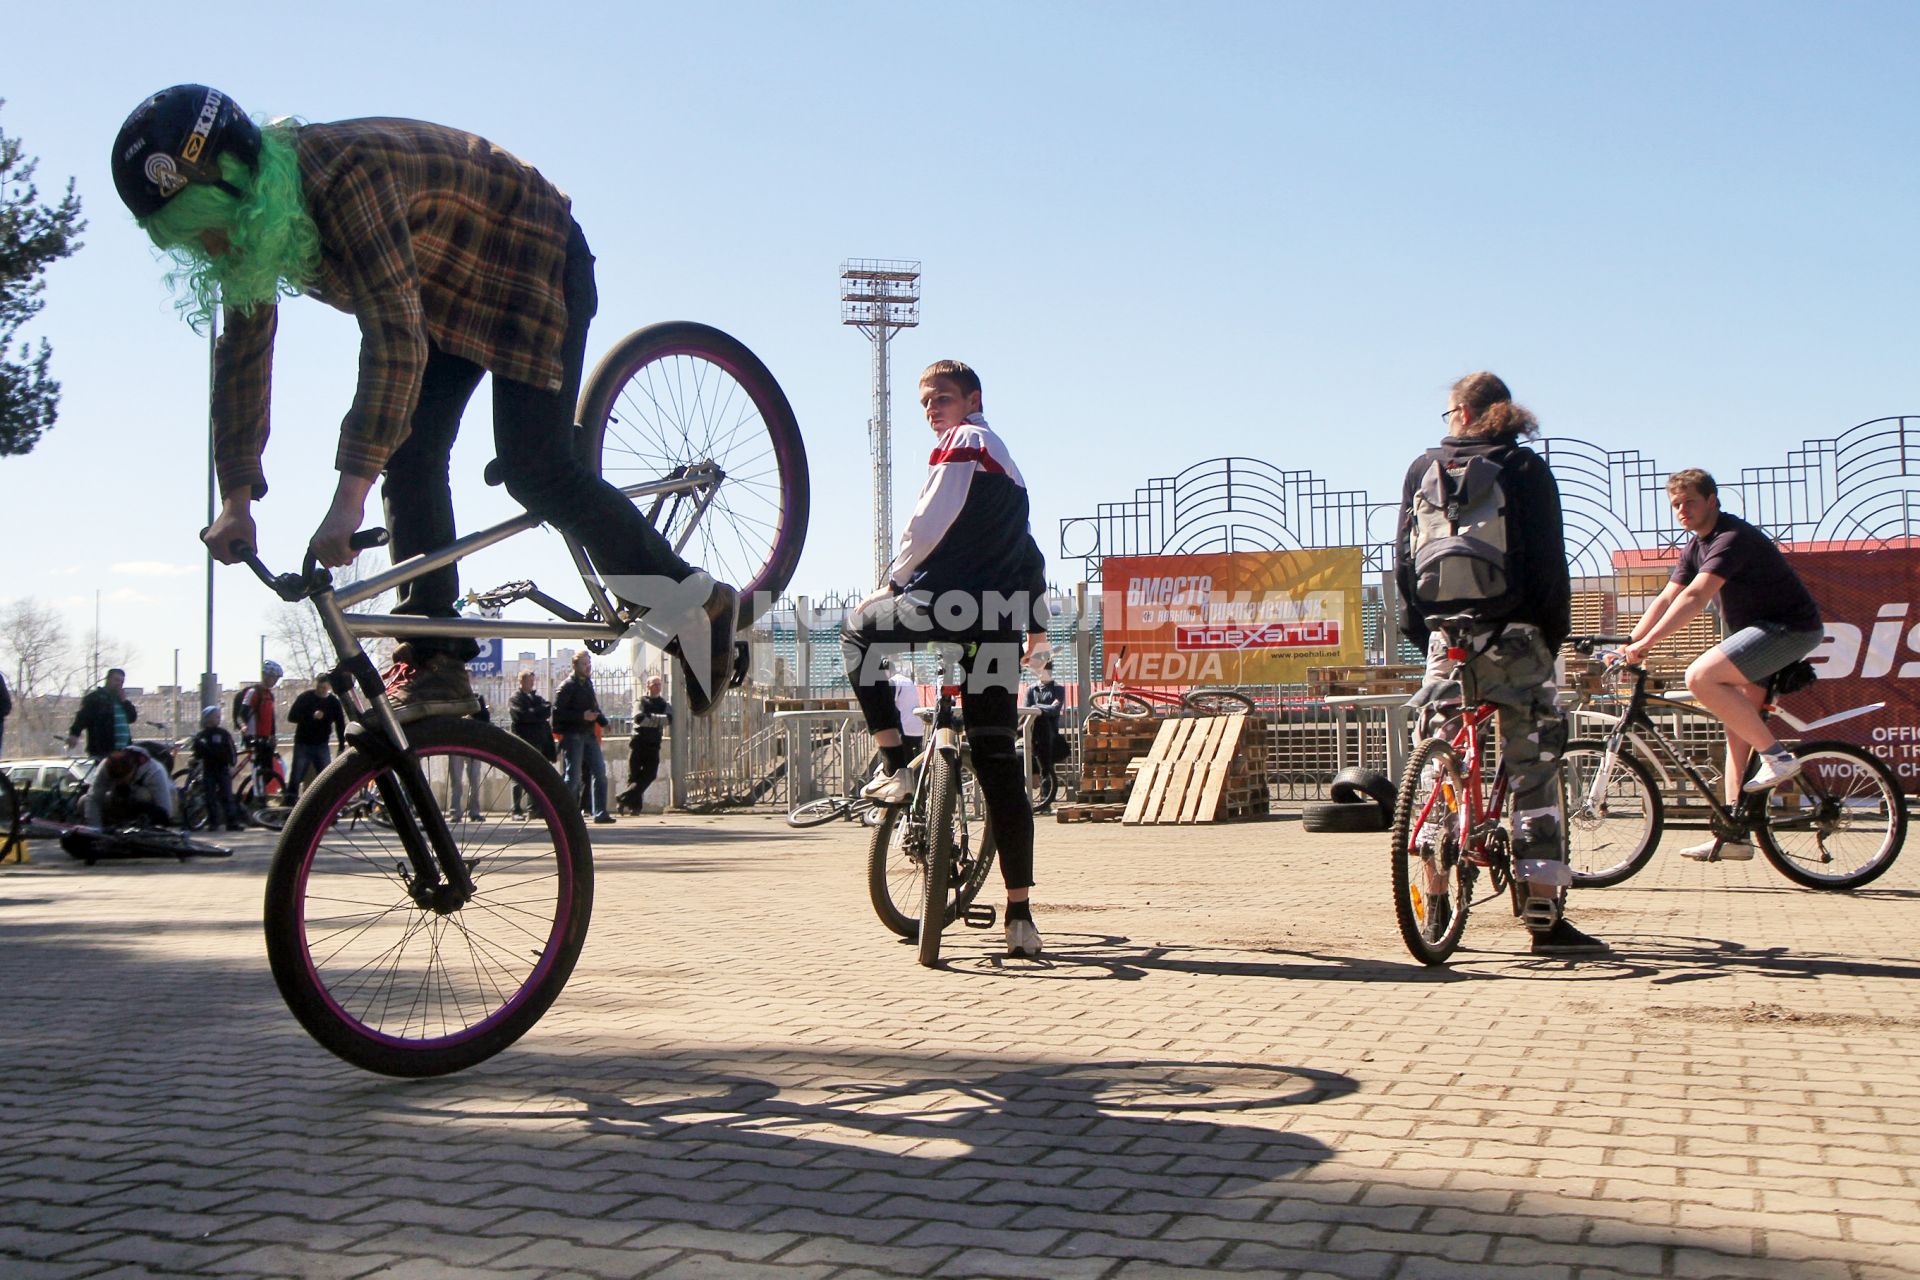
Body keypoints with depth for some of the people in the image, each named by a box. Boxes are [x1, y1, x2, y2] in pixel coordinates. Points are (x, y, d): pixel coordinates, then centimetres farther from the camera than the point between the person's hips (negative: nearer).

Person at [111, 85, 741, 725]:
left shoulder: (340, 174, -36)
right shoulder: (254, 220, -8)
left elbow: (395, 335, -43)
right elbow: (243, 352, -1)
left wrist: (349, 495, -46)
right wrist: (237, 497, -5)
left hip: (534, 261, -9)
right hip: (446, 294, 9)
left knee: (534, 468, -18)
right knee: (408, 454, -5)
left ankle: (696, 601, -4)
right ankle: (435, 665, -2)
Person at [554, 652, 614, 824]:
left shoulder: (588, 683, 14)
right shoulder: (568, 686, -9)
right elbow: (557, 712, -16)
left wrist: (602, 721, 6)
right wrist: (582, 716, -21)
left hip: (589, 734, 7)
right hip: (573, 735, -7)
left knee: (600, 772, 1)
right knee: (574, 775, -4)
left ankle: (600, 812, 2)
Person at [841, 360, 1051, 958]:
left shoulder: (964, 443, 2)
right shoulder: (1006, 463, 28)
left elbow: (928, 524, -10)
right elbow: (1029, 555, 32)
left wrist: (891, 585, 0)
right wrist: (1037, 626, 37)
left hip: (948, 603, -8)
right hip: (1001, 625, 8)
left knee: (859, 631, 21)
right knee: (999, 767, 5)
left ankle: (895, 767, 7)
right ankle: (1020, 915, 2)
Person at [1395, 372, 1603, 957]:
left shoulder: (1423, 469, 9)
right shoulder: (1524, 469, -1)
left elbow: (1403, 558, 9)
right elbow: (1549, 561, -5)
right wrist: (1555, 634, 3)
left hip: (1443, 640, 4)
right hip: (1513, 638, -3)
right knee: (1534, 770, -2)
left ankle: (1436, 904, 15)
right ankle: (1545, 917, -5)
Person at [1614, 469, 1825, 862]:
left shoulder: (1733, 538, -19)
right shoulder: (1695, 548, 11)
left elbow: (1694, 597, -30)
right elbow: (1665, 599, 7)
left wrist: (1647, 643, -34)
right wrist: (1628, 645, -5)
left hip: (1791, 628, -10)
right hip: (1763, 630, 10)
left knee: (1701, 677, -26)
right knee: (1738, 727, 5)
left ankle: (1776, 755, -16)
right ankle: (1733, 834, 6)